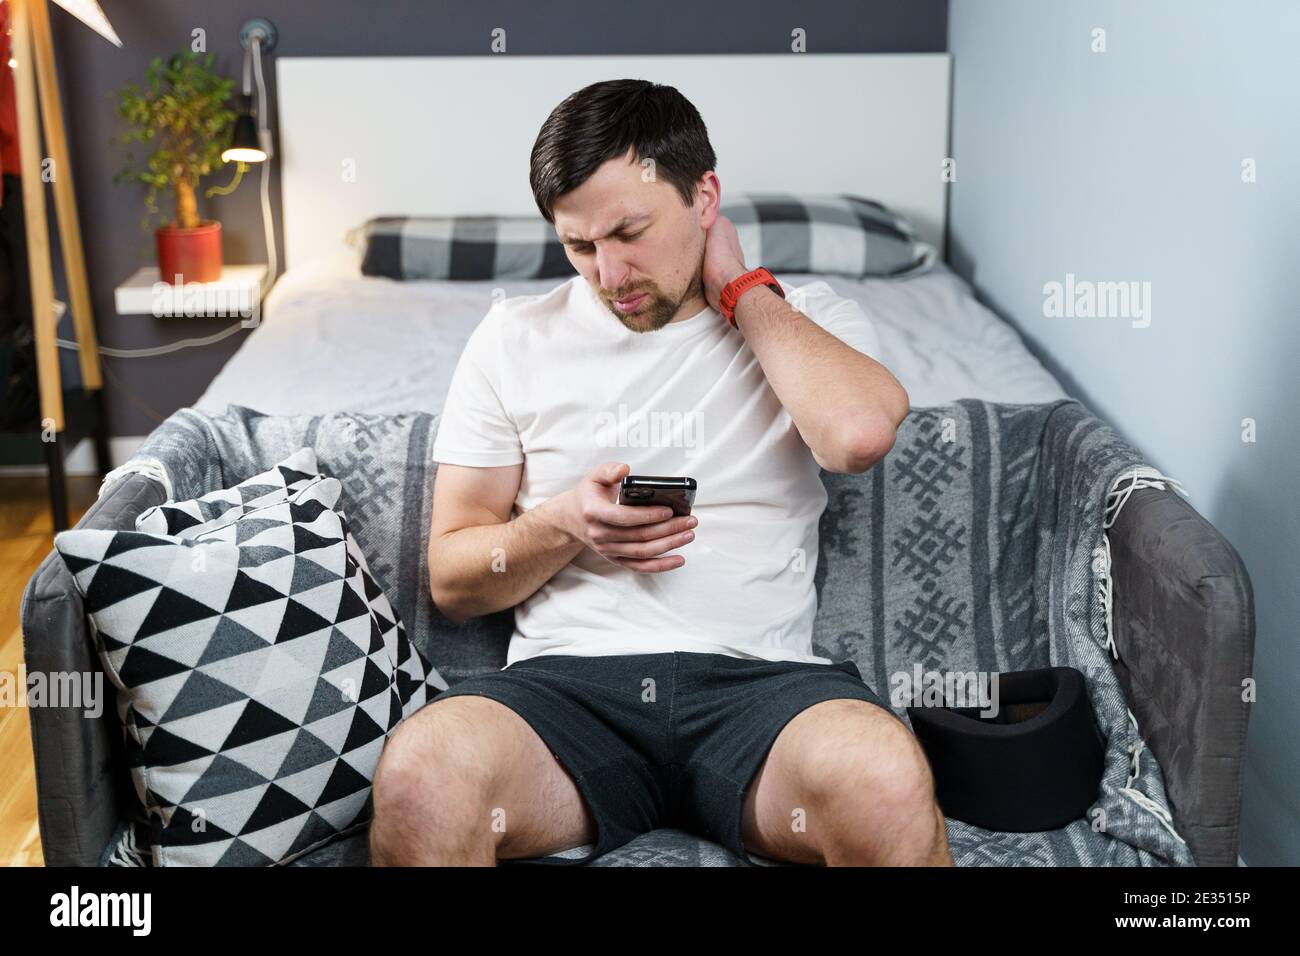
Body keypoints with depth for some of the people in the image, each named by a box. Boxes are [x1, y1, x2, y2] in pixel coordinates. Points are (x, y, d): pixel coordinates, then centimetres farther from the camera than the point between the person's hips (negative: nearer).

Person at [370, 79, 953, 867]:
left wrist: (743, 290, -1)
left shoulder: (805, 317, 11)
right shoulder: (515, 337, 13)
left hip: (761, 677, 0)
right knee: (418, 779, -32)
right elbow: (451, 579, 13)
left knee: (887, 785, -34)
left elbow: (858, 433, -15)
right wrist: (560, 527, -7)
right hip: (565, 676, 1)